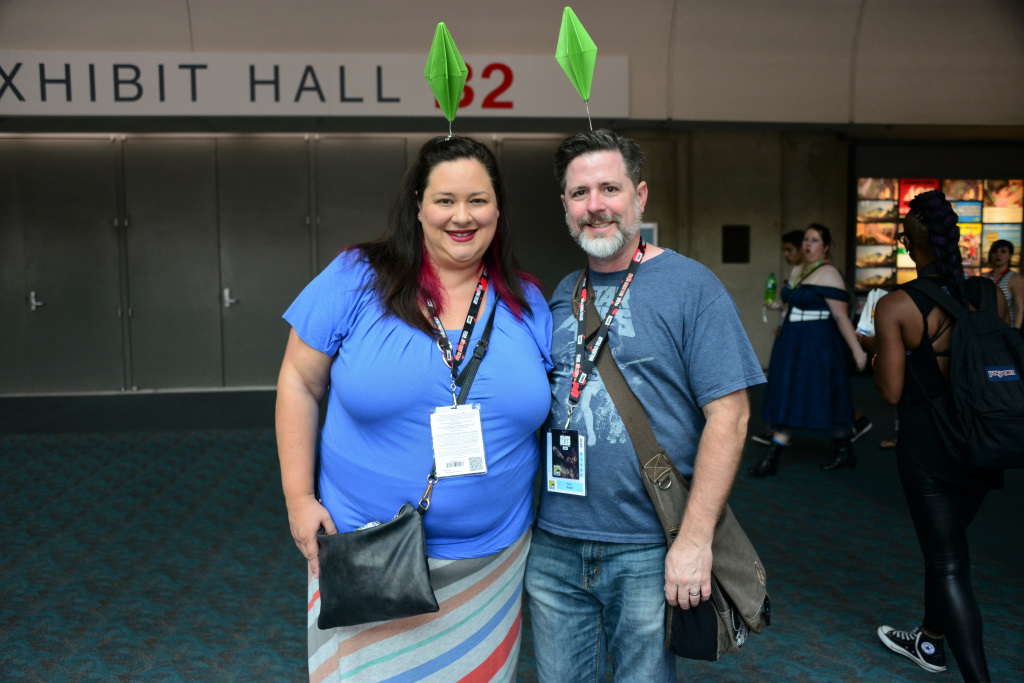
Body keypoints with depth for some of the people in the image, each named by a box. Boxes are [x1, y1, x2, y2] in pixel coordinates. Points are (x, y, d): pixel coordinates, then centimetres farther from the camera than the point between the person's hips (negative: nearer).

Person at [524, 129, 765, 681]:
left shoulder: (690, 286, -7)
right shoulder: (561, 297, 9)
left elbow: (728, 414, -12)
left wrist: (694, 539, -16)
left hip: (649, 553, -4)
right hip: (553, 547, 5)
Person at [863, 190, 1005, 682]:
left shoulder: (895, 307, -15)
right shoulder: (990, 296, -2)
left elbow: (891, 392, -14)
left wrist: (876, 350, 3)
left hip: (926, 442, -6)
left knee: (947, 562, 3)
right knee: (947, 543, 23)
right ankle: (931, 641, 43)